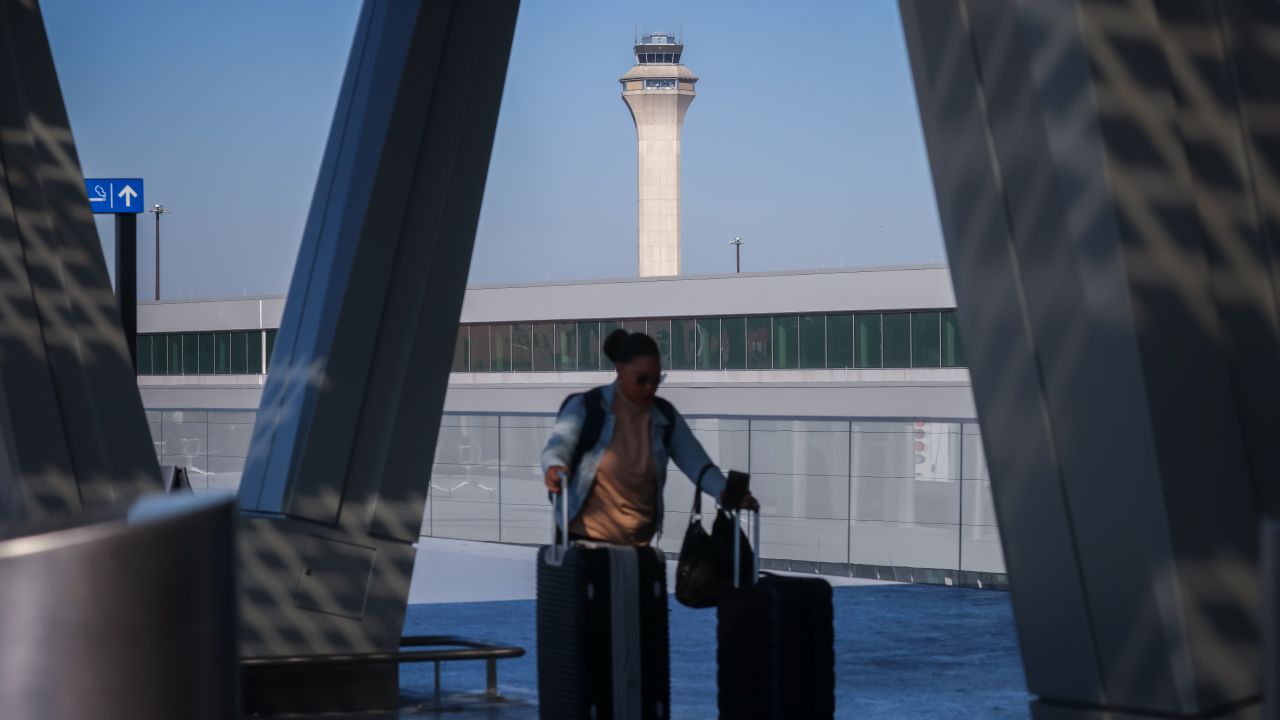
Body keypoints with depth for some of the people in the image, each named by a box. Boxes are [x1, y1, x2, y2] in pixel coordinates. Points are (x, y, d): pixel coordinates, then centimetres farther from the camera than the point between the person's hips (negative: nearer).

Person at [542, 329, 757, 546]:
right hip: (585, 536, -4)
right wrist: (554, 468, -44)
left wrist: (725, 492, -20)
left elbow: (694, 460, -1)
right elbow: (559, 444, -19)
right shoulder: (586, 407, -8)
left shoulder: (665, 416, 3)